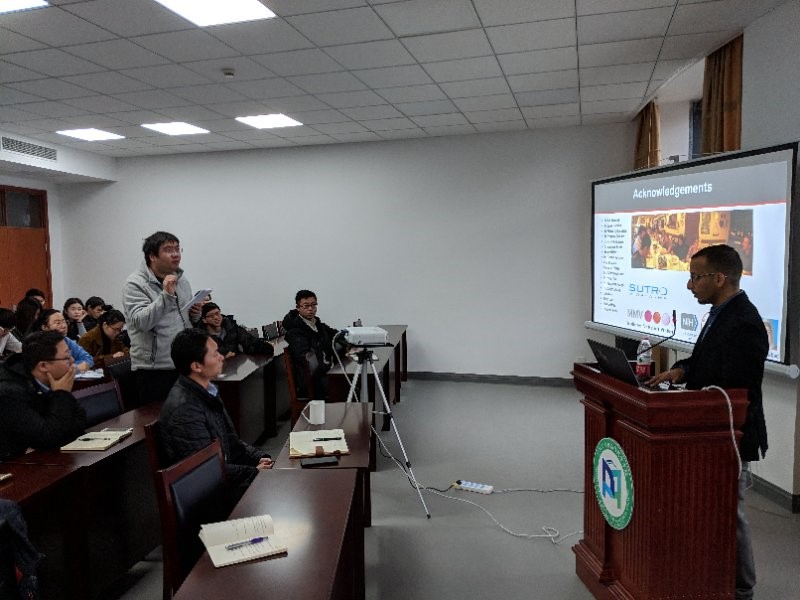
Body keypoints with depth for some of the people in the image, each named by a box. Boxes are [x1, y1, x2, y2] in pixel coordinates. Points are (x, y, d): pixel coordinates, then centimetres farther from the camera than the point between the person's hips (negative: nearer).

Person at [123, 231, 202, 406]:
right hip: (153, 369, -6)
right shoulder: (135, 284, -8)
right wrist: (166, 295, -28)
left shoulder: (182, 280, 13)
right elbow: (141, 322, -21)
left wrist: (195, 315, 1)